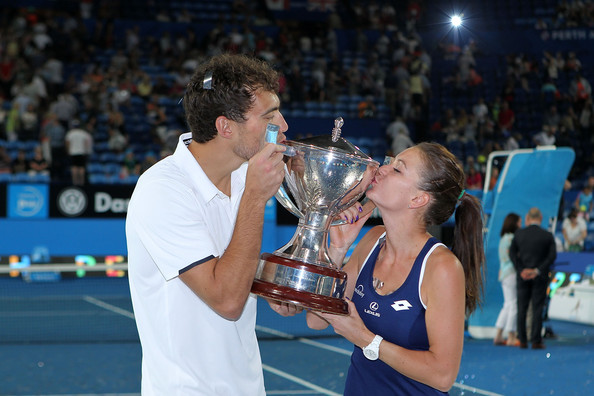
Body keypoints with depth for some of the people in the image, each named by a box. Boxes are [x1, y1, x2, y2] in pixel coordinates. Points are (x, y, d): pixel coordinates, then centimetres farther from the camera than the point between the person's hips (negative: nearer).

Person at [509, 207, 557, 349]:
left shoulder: (519, 233, -1)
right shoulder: (548, 236, -4)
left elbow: (512, 252, -5)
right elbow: (552, 256, -10)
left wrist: (521, 270, -9)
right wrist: (538, 271, -12)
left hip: (523, 276, 2)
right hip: (540, 278, -1)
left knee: (522, 308, 8)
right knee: (537, 308, 1)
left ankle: (522, 341, 9)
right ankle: (536, 341, -2)